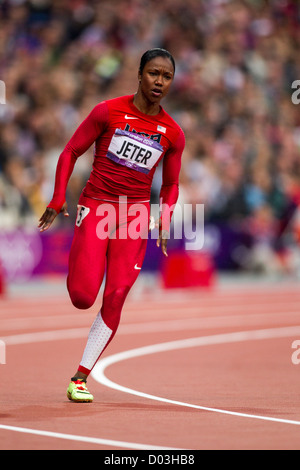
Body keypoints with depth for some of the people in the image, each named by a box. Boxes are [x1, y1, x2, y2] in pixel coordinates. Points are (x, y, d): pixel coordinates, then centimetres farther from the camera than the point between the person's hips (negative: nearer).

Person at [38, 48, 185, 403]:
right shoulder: (108, 111, -3)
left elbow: (170, 185, 17)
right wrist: (58, 197, -8)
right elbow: (71, 152, 2)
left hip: (135, 215, 2)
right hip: (95, 206, -2)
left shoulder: (173, 133, 5)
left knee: (115, 298, -11)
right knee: (82, 297, -15)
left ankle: (80, 378, 0)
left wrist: (164, 223, 1)